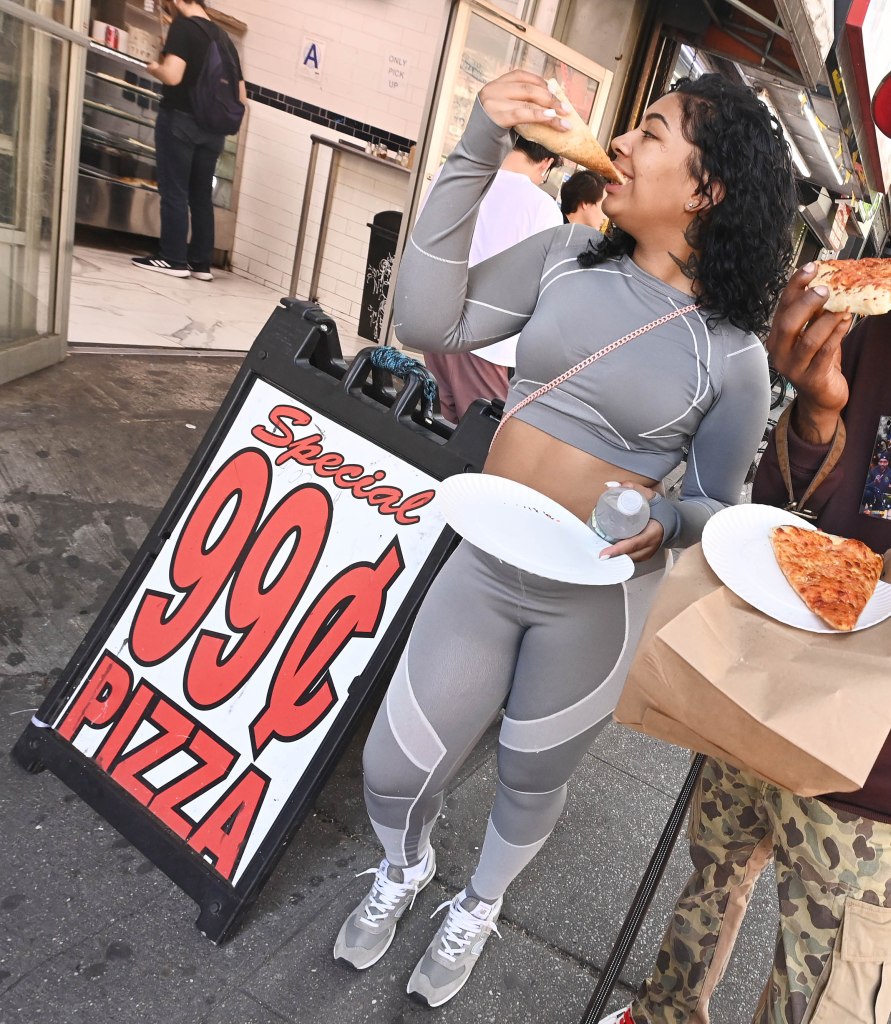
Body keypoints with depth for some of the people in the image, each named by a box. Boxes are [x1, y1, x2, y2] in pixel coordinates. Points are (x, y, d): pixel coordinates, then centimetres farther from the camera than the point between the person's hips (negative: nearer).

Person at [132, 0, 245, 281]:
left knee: (174, 191, -1)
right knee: (202, 194, 10)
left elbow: (172, 76, -18)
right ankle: (201, 262, 11)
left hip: (180, 120, -6)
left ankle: (173, 259, -1)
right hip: (212, 127, 6)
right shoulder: (225, 38, 14)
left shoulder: (183, 26, -5)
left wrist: (154, 68, 2)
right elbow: (241, 97, 13)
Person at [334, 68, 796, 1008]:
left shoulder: (732, 353, -8)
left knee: (529, 782, 20)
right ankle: (404, 870, 48)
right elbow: (425, 323, -13)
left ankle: (477, 908, 55)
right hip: (483, 564, 2)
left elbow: (718, 506, 1)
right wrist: (474, 157, -17)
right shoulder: (568, 255, -3)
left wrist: (666, 523, -22)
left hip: (596, 599, -1)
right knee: (393, 768, 9)